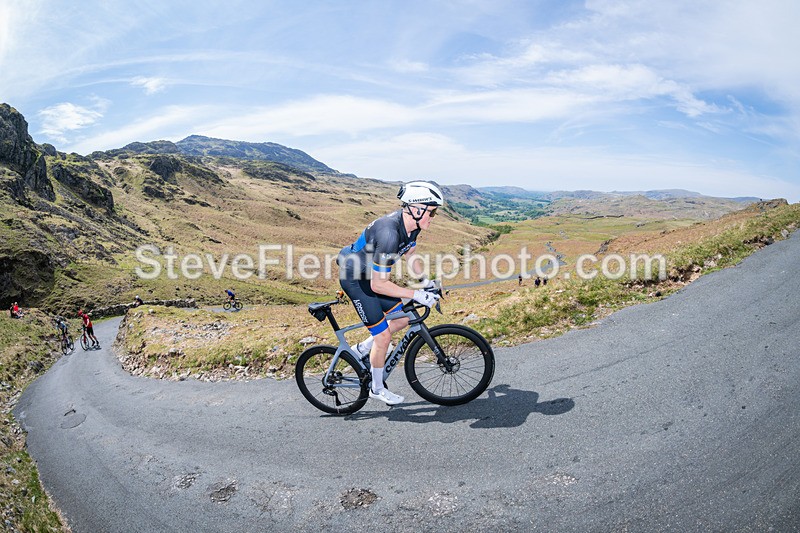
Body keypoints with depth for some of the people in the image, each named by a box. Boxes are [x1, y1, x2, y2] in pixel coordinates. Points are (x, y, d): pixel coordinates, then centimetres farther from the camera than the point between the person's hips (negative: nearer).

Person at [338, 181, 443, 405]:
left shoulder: (411, 224, -9)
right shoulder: (389, 234, -36)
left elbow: (410, 255, 12)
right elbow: (378, 285, -31)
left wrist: (426, 282, 6)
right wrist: (416, 295, -26)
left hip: (372, 274, 9)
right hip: (355, 279, -8)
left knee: (402, 319, 10)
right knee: (383, 336, -3)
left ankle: (362, 349, 28)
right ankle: (377, 389, 20)